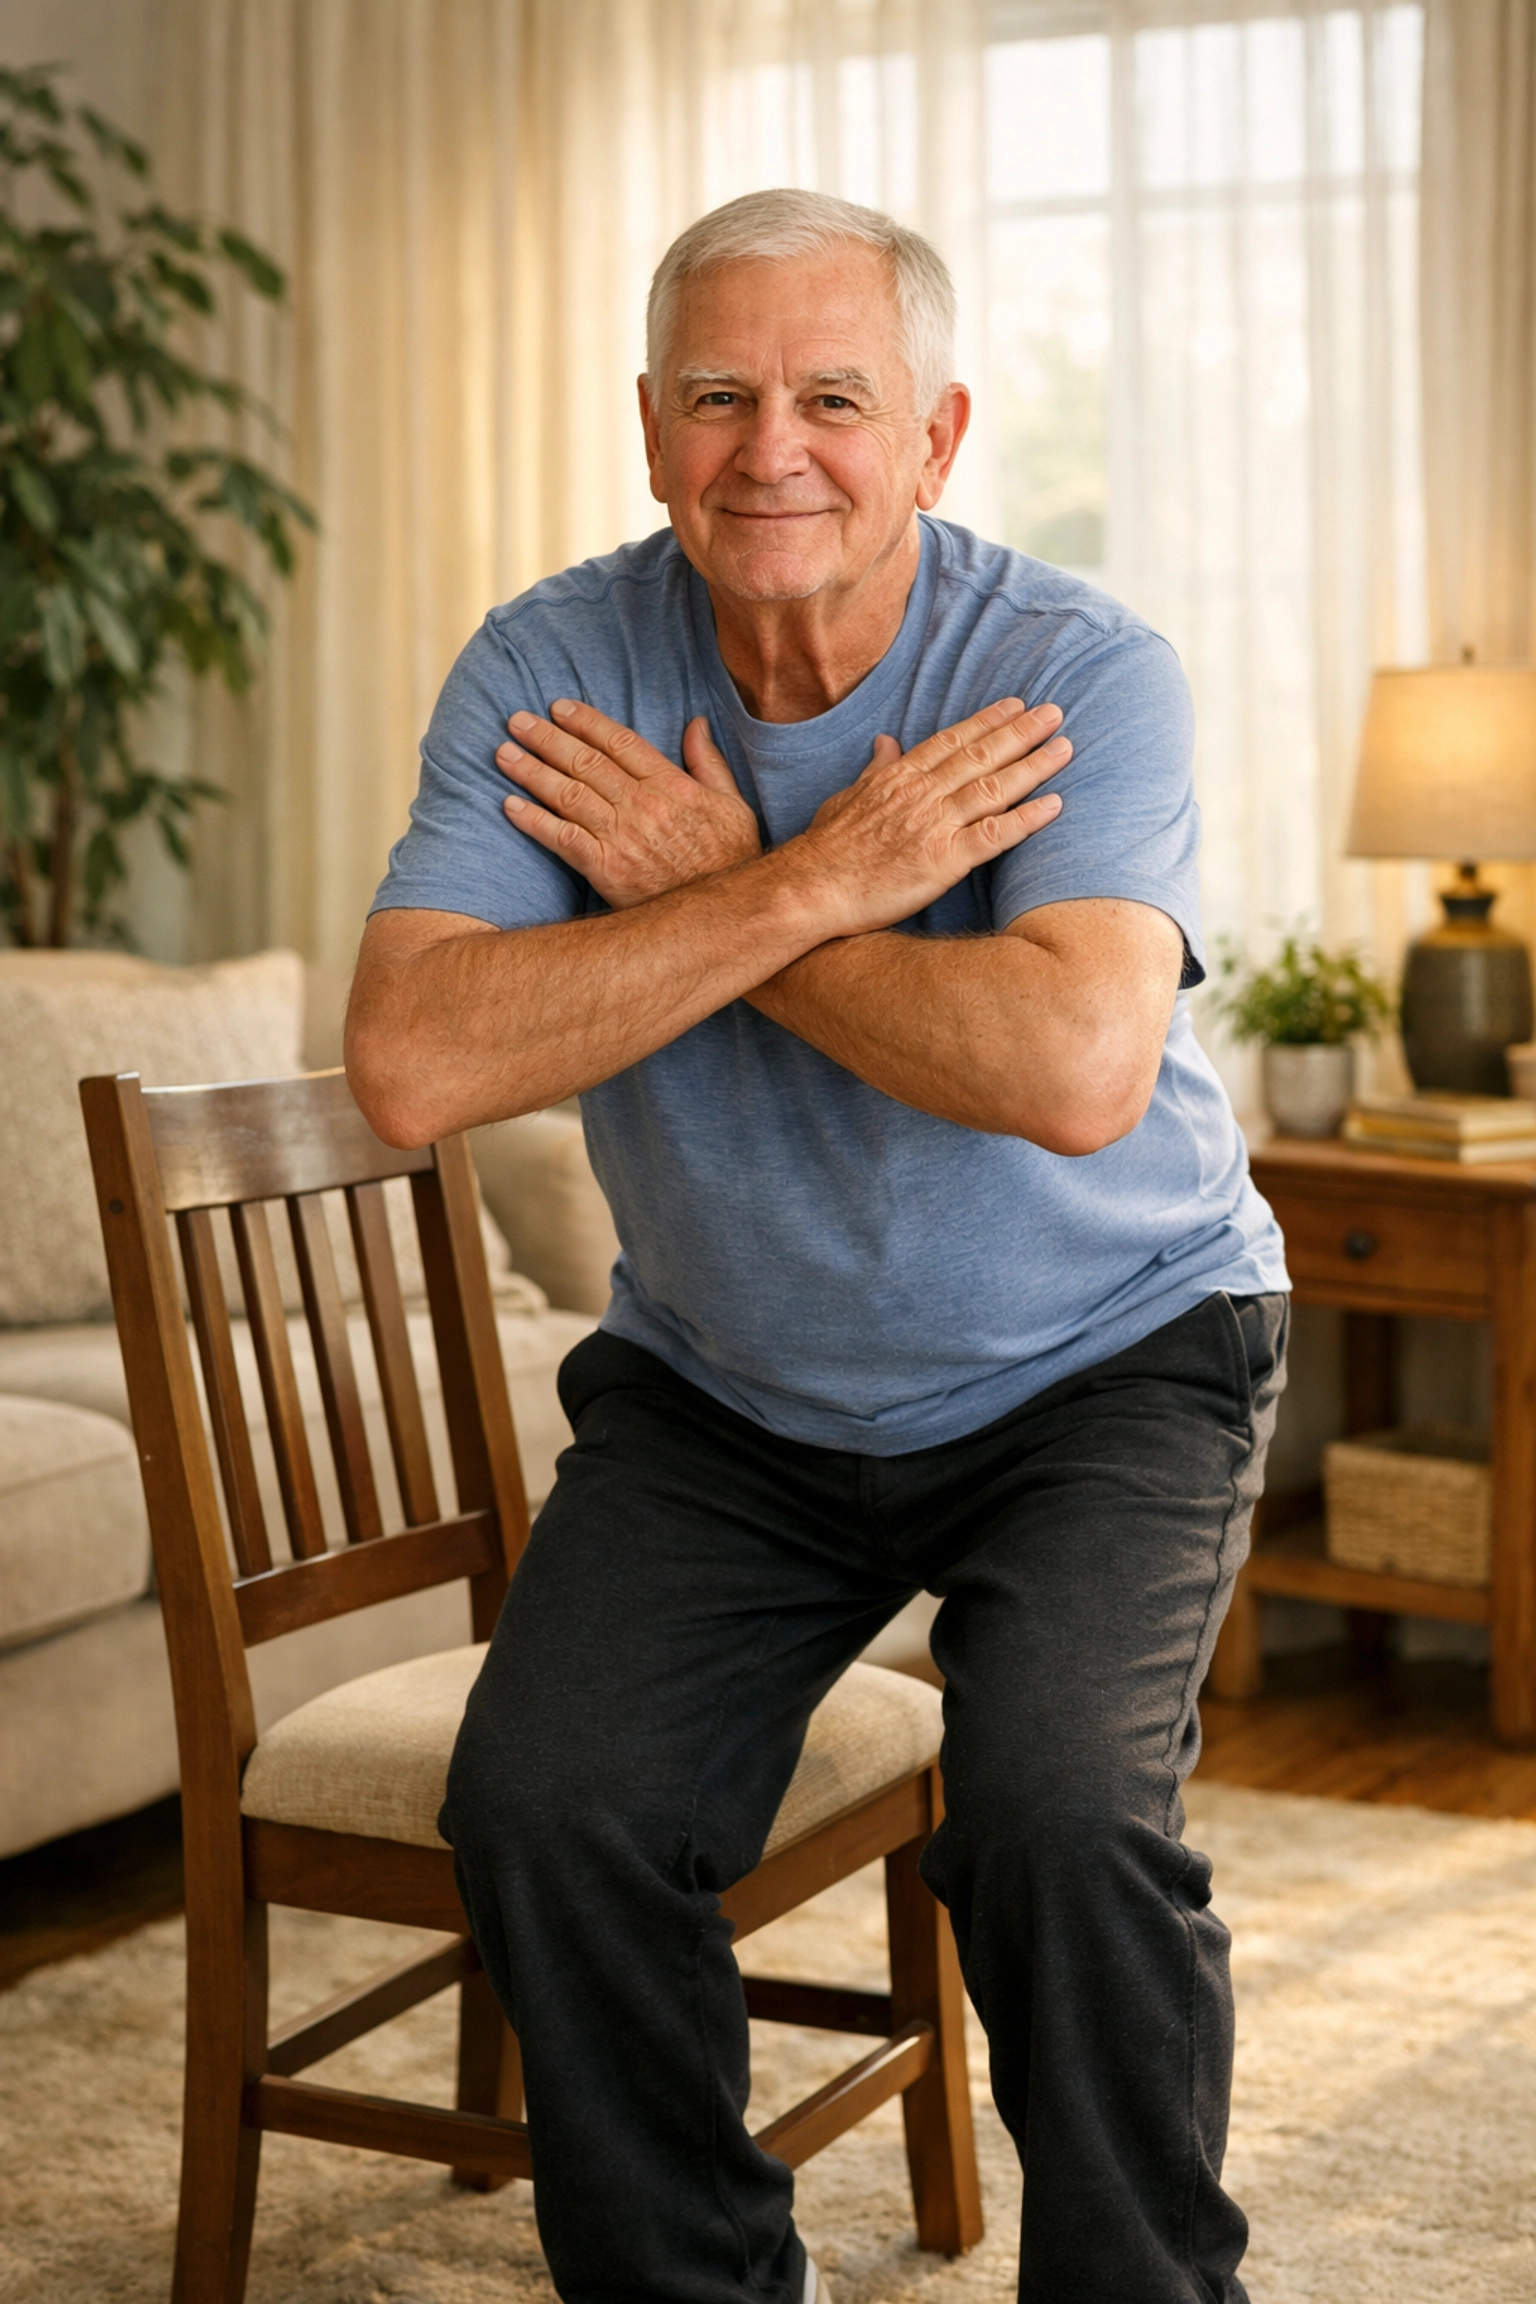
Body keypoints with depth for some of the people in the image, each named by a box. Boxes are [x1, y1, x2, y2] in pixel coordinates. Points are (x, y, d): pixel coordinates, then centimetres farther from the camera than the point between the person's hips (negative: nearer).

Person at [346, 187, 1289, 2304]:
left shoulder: (1081, 674, -17)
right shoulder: (550, 672, -9)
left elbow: (1075, 1068, -33)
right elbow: (411, 1064, -23)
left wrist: (700, 893, -23)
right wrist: (817, 881, -28)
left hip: (1106, 1366, -2)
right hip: (721, 1394, 3)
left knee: (1059, 1804, -26)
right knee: (542, 1809, -17)